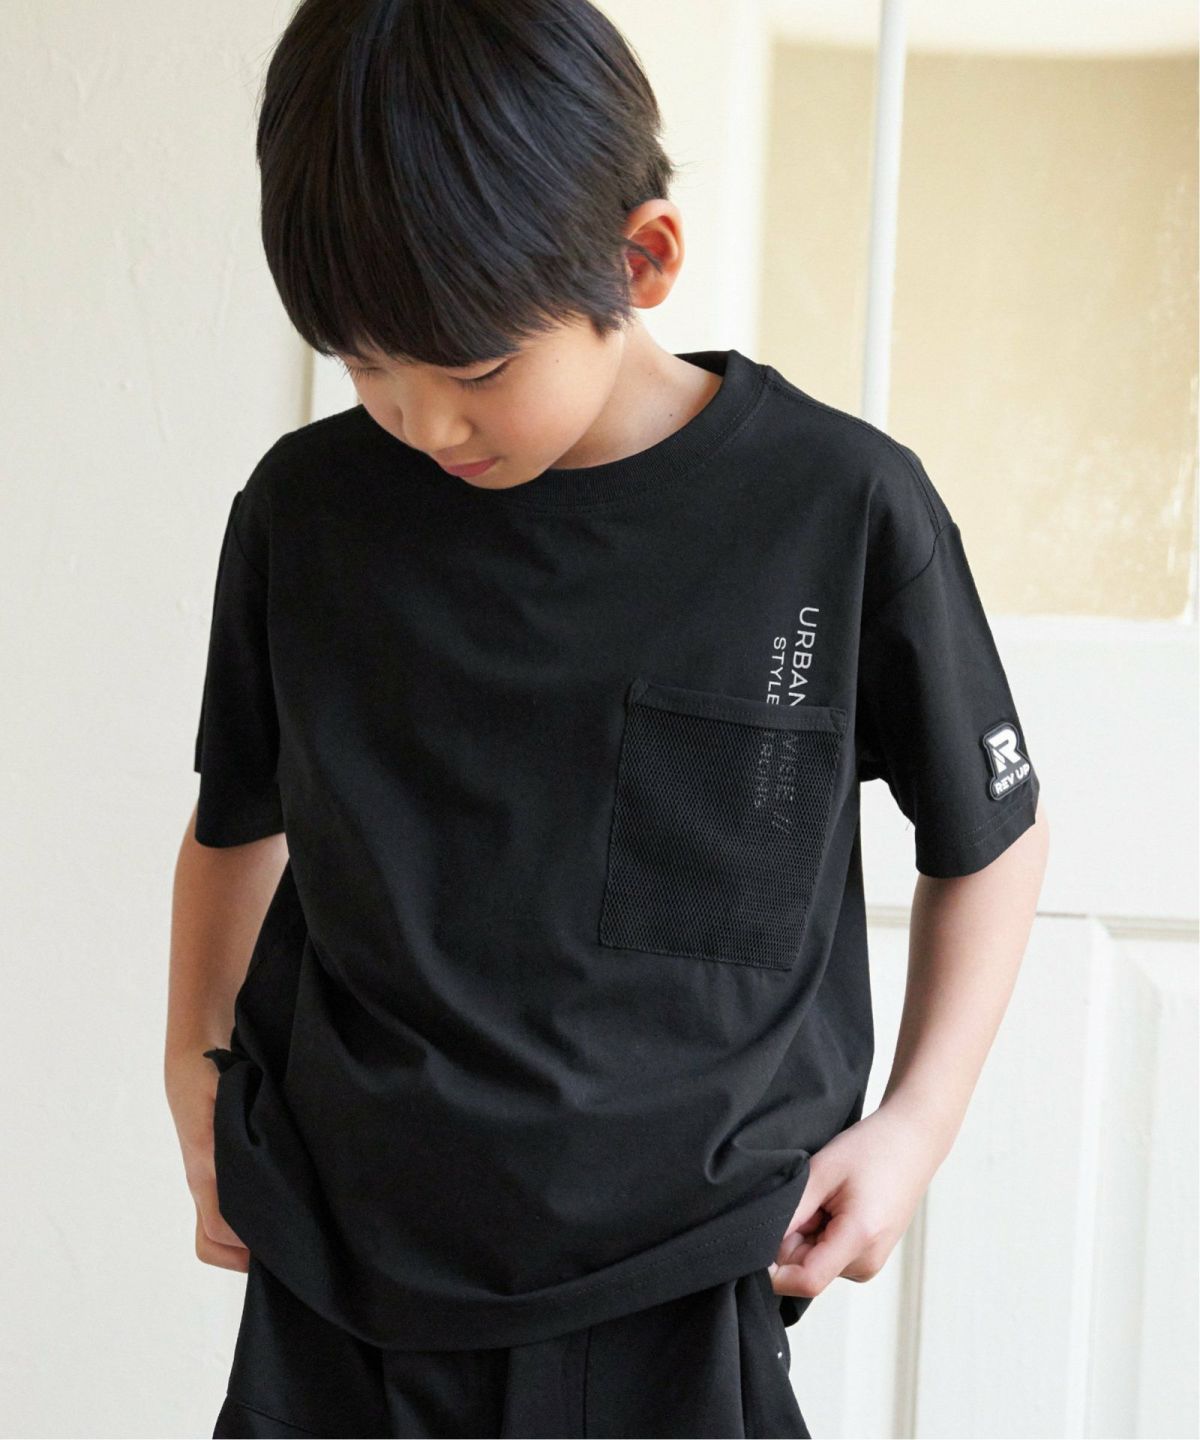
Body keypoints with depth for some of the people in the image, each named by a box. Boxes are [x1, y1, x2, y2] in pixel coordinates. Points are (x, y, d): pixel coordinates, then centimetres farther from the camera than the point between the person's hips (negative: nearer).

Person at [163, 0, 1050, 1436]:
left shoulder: (843, 510, -10)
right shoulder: (305, 510, -3)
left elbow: (989, 833, 4)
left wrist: (915, 1122, -1)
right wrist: (194, 1068, 7)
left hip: (671, 1297, -2)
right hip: (334, 1277, 2)